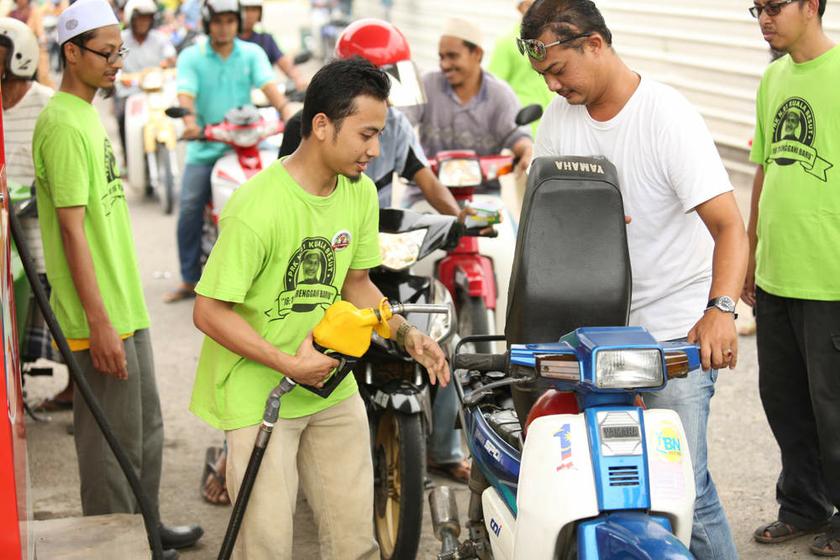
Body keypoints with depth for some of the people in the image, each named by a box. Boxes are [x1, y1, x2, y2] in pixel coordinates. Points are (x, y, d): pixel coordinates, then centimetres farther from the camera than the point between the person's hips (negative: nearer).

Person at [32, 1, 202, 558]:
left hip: (127, 307, 10)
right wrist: (99, 323, -23)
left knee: (147, 429, 20)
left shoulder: (88, 116, 13)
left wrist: (126, 310, 20)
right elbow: (71, 229, -21)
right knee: (112, 441, 1)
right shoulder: (63, 126, -18)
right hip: (100, 318, -10)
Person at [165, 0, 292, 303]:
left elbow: (268, 85, -10)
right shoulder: (191, 57, 2)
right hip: (205, 146, -1)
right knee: (189, 208, -11)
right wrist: (189, 120, -35)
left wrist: (287, 111, -29)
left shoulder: (252, 53, 6)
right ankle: (190, 280, 1)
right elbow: (186, 93, -13)